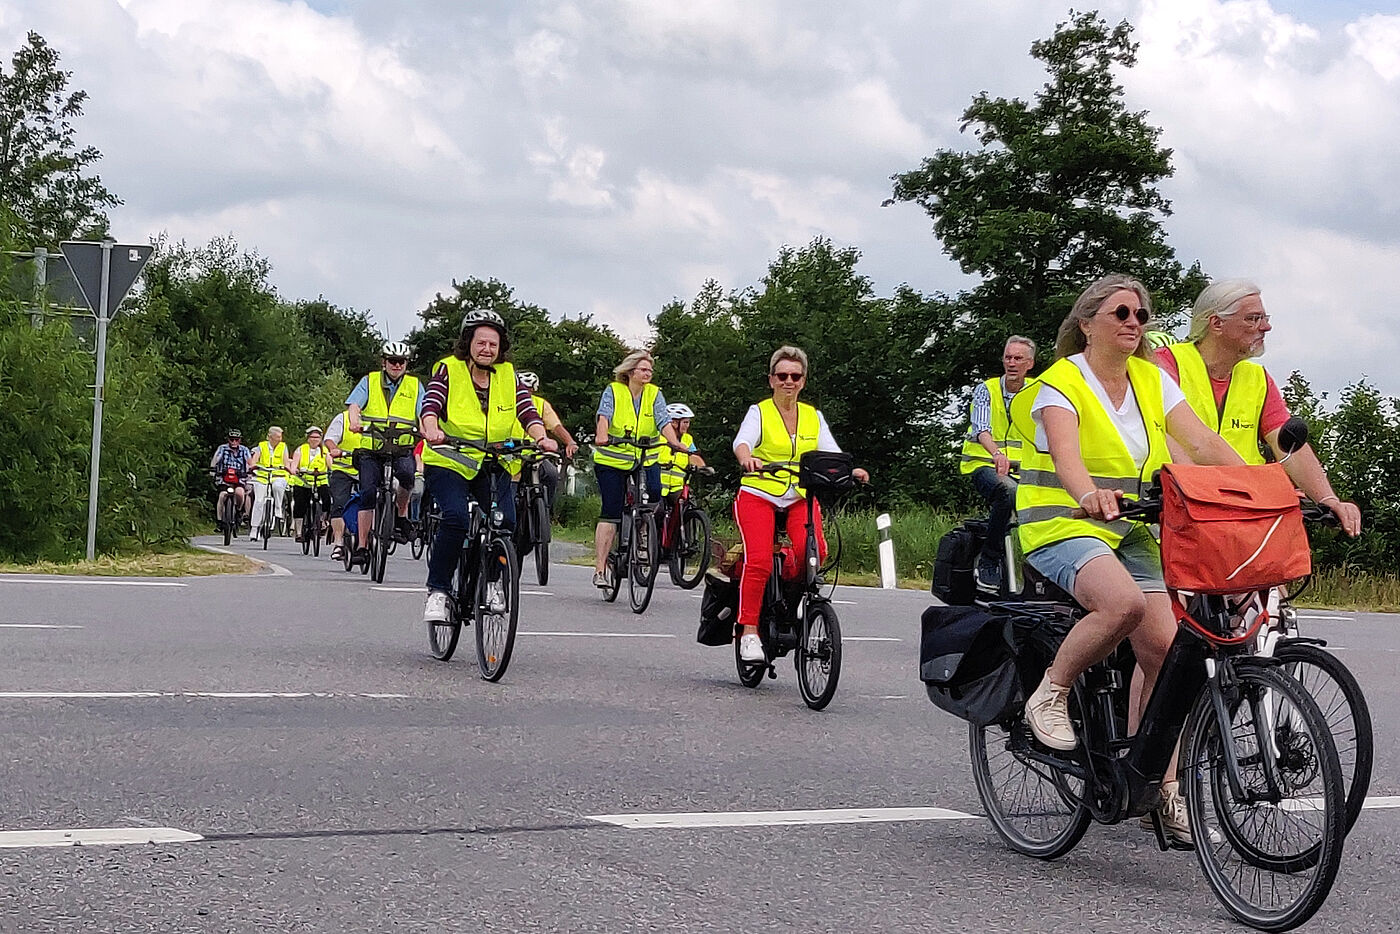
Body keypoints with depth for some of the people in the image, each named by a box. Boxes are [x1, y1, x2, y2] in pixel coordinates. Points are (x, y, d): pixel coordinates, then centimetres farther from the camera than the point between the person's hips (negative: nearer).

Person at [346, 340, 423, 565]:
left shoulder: (415, 386, 12)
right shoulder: (370, 382, 9)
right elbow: (354, 404, -5)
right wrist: (354, 420, -29)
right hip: (371, 447, 0)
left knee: (407, 473, -31)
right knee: (368, 492, -11)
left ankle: (402, 515, -7)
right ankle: (362, 545, -5)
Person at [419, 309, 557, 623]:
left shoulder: (508, 375, 7)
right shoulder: (449, 370, -2)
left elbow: (527, 411, -4)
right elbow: (431, 404, -15)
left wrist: (541, 437, -24)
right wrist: (431, 429, -37)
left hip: (494, 464, 3)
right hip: (449, 462, -3)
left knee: (506, 522, -16)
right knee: (455, 518, -25)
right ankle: (438, 590, -11)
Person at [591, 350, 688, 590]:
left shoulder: (654, 394, 3)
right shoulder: (613, 391, -3)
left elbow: (664, 421, -9)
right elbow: (604, 416, -18)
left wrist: (675, 443, -27)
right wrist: (602, 436, -38)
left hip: (646, 460, 3)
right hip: (612, 461, -2)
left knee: (654, 495, -22)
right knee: (610, 513, -7)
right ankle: (600, 568, -4)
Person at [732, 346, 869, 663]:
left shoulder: (813, 416, 13)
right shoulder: (759, 412, 3)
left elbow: (830, 452, 1)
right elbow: (742, 441, -15)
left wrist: (851, 470, -21)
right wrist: (748, 459, -39)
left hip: (800, 497, 3)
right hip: (759, 495, -3)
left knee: (814, 551, -24)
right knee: (759, 561, -23)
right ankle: (749, 631, -15)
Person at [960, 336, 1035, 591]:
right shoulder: (986, 390, 0)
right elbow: (982, 427, -19)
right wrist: (997, 454, -40)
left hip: (1019, 468, 4)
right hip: (984, 465, -4)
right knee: (1008, 490, -37)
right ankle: (988, 560, -27)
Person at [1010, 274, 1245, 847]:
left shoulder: (1152, 381, 9)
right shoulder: (1060, 384, -9)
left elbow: (1204, 444, 0)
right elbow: (1066, 453, -27)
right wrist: (1090, 495, -49)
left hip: (1129, 530, 6)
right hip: (1062, 525, -6)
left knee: (1164, 647, -11)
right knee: (1124, 602, -35)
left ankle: (1158, 787, 0)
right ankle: (1050, 697, -11)